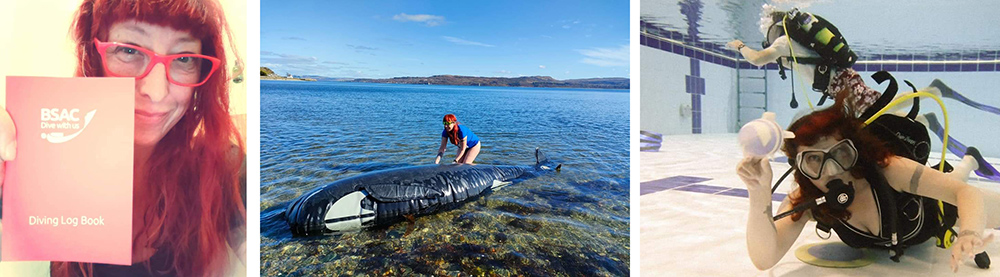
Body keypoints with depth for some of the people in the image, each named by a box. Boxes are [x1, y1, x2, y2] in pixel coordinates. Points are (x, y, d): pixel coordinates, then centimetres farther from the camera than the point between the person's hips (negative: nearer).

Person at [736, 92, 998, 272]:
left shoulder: (887, 170, -45)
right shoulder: (803, 202, -37)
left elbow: (966, 192, -46)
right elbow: (765, 259, -48)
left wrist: (969, 234, -68)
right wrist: (759, 195, -62)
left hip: (937, 206, -2)